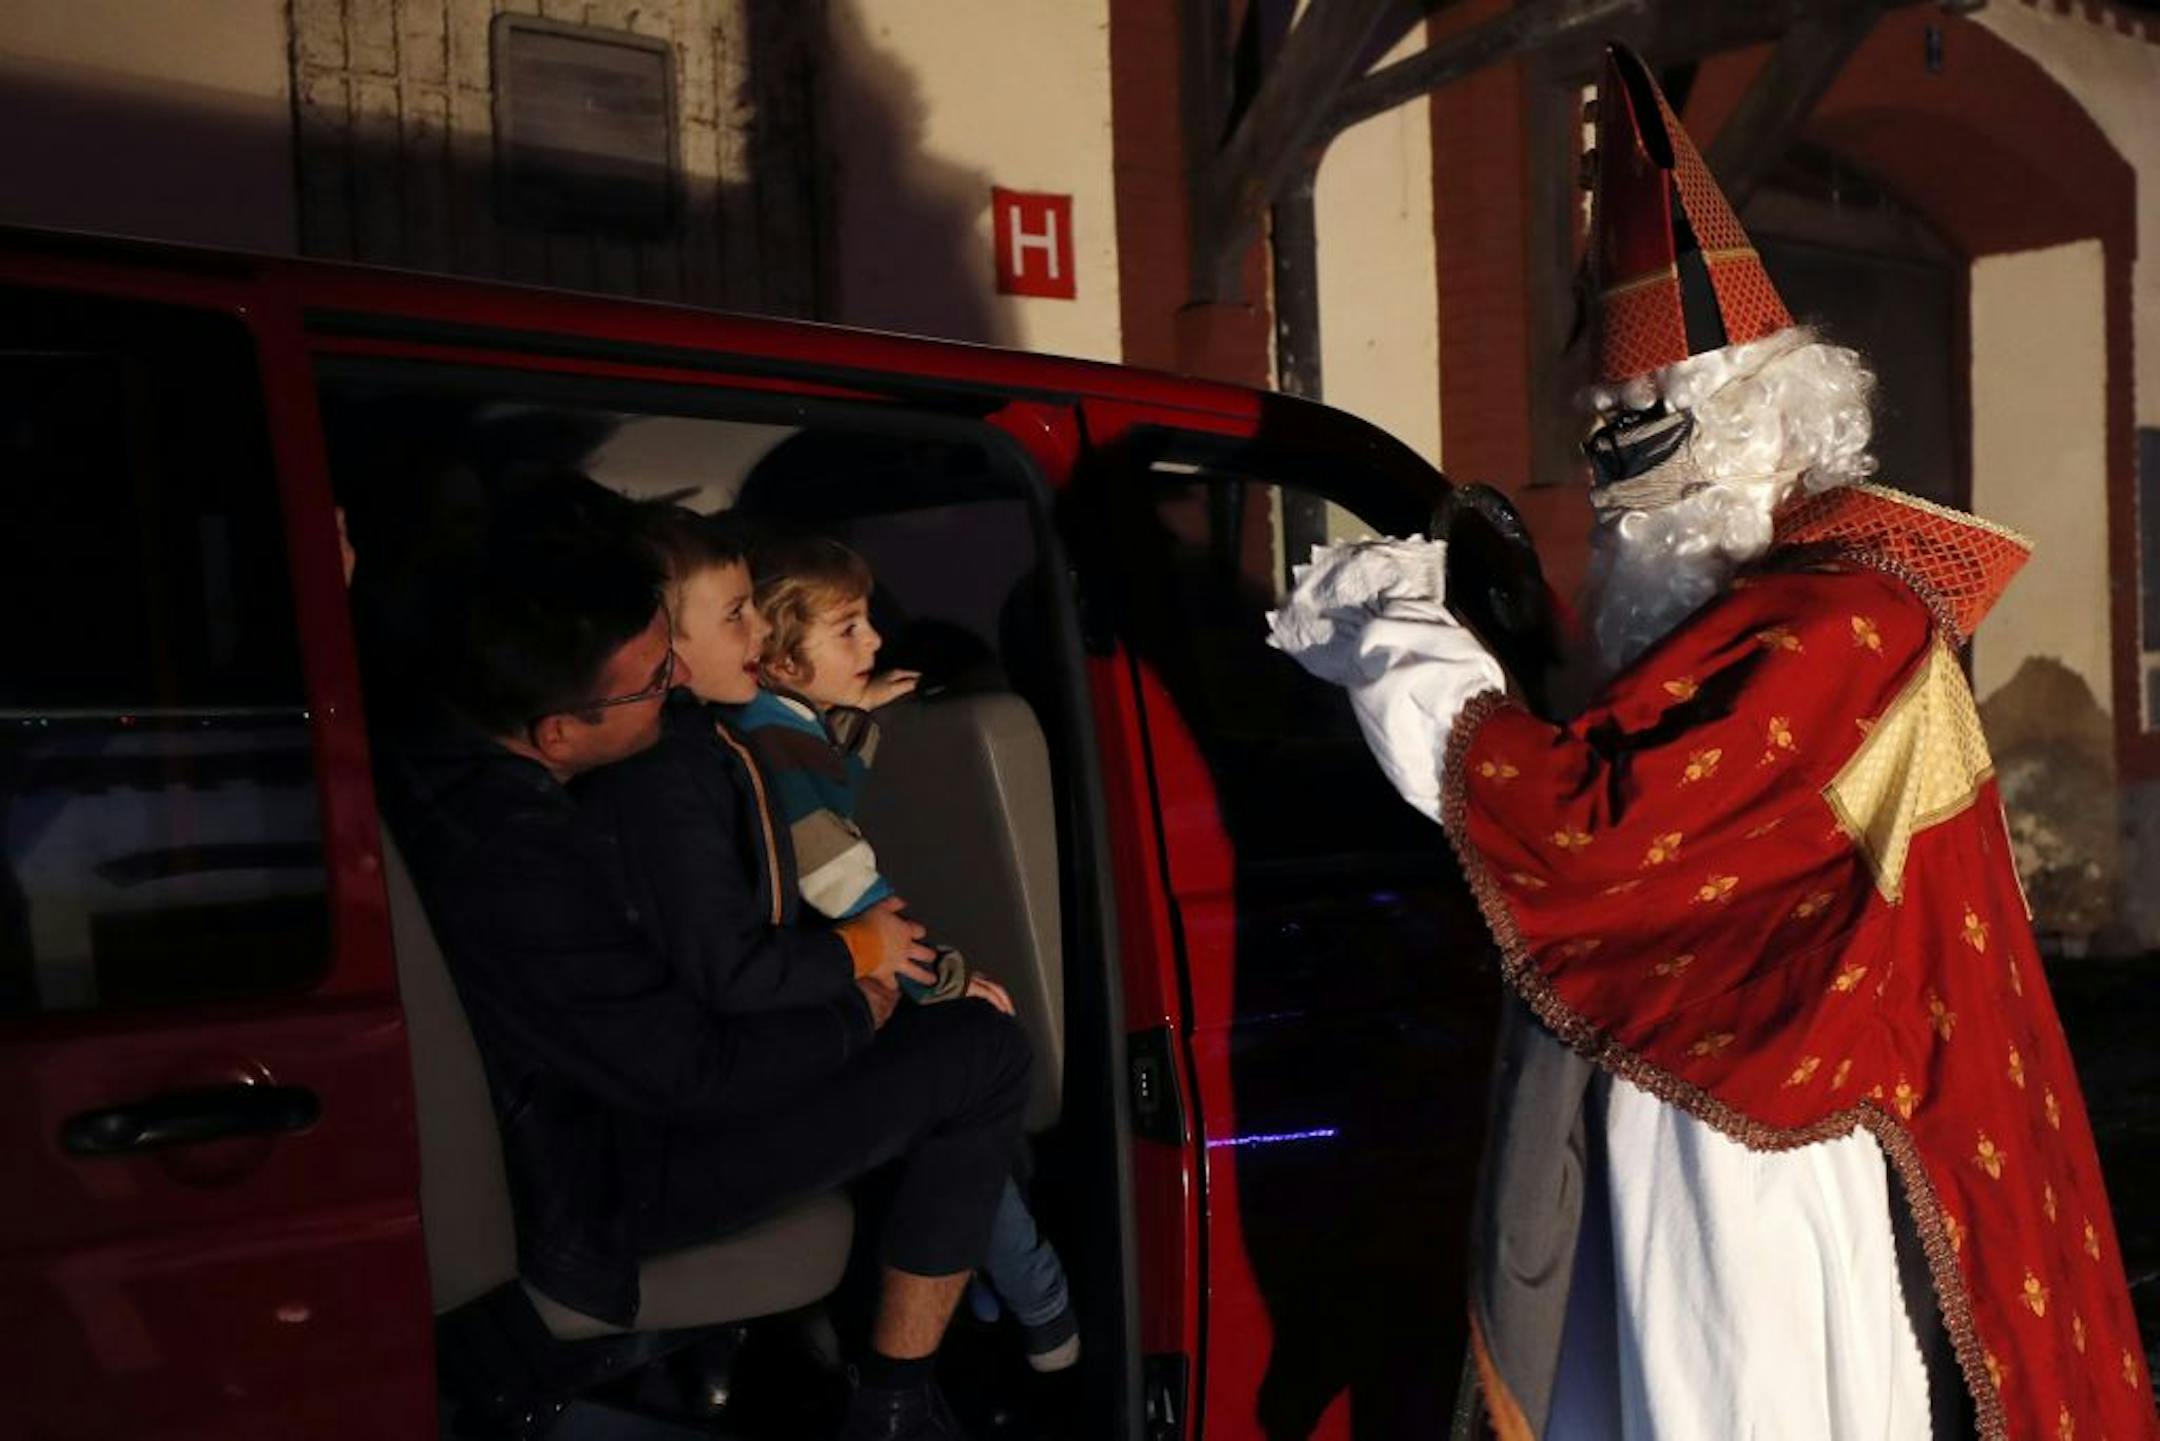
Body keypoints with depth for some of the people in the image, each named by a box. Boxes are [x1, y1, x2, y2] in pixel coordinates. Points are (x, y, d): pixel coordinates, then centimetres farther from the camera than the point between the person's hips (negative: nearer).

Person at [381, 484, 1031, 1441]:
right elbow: (693, 1077, -25)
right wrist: (860, 1007, -8)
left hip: (552, 1118, 9)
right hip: (611, 1180, -9)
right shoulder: (526, 864, -36)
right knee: (983, 1058, -10)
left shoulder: (426, 754, -9)